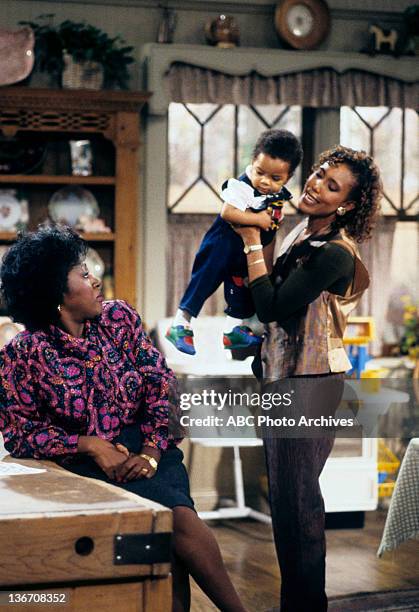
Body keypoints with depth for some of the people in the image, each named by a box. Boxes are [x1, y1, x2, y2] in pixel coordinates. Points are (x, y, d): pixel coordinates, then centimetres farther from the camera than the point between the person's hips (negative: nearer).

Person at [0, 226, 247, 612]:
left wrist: (152, 451, -10)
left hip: (147, 449, 3)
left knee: (178, 517, -28)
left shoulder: (120, 318, 6)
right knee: (177, 517, -27)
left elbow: (161, 384, 4)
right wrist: (90, 444, -14)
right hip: (86, 464, -3)